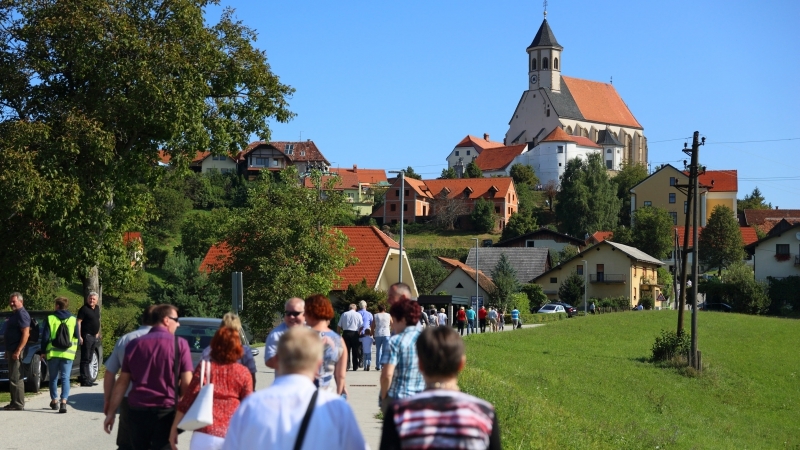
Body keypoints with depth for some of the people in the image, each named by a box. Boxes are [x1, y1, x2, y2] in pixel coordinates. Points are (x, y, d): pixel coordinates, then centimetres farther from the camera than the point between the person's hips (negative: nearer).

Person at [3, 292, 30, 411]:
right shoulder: (14, 314, 17)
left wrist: (18, 351, -24)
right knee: (12, 378, 14)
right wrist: (8, 351, 20)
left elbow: (25, 334, -21)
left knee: (16, 378, -9)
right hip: (11, 350, 11)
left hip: (16, 351, -11)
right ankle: (14, 403, 19)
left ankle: (18, 405, -7)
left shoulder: (22, 314, -14)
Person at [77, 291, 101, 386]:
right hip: (86, 336, -8)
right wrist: (79, 336, -20)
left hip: (94, 336, 8)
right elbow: (79, 322, -14)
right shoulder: (84, 309, -11)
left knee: (89, 359, 13)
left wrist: (98, 333, 21)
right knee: (85, 359, -7)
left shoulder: (97, 308, 13)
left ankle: (88, 379, 18)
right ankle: (85, 380, -7)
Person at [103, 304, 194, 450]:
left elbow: (122, 382, 7)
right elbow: (186, 383, -9)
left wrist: (111, 412, 12)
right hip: (166, 413, -4)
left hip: (137, 412, 4)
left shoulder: (135, 344, 7)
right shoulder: (179, 344, -4)